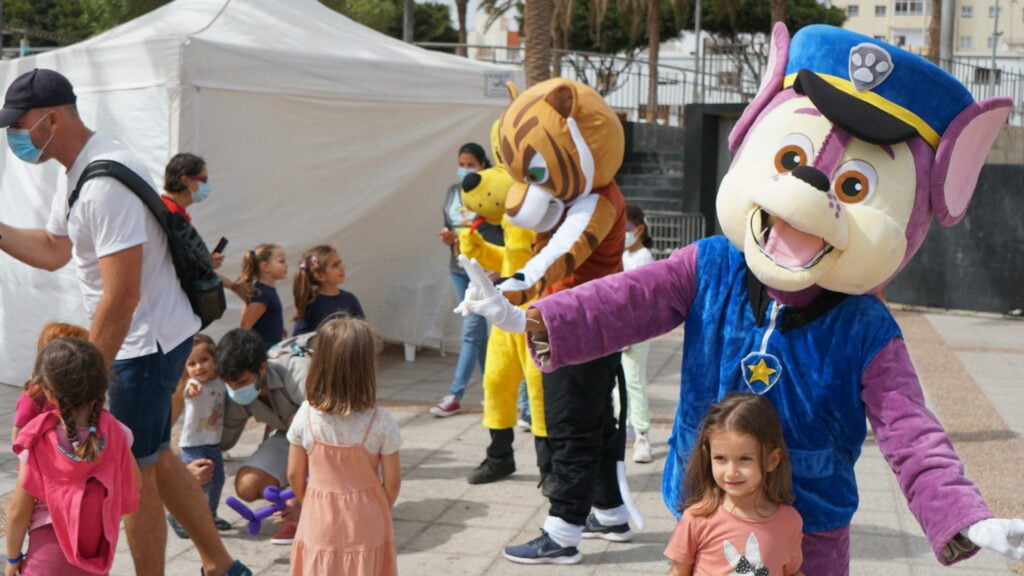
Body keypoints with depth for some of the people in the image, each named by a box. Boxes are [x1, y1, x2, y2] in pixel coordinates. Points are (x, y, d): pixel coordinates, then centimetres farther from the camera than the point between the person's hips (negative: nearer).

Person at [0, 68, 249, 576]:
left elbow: (121, 295, -27)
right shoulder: (77, 176, 9)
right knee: (156, 458, 19)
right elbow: (52, 251, 21)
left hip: (147, 340, -11)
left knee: (134, 472, 2)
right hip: (152, 337, 11)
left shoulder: (106, 184, -25)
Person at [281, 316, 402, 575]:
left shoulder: (306, 416, -13)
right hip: (366, 522, -1)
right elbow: (392, 481, -9)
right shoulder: (380, 422, -18)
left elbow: (294, 474, -3)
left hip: (320, 520, 1)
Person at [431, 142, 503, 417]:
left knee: (471, 330, -7)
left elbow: (505, 232, -10)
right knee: (478, 331, 13)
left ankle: (455, 395, -6)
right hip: (459, 268, 7)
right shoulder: (453, 192, 10)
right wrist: (447, 237, -4)